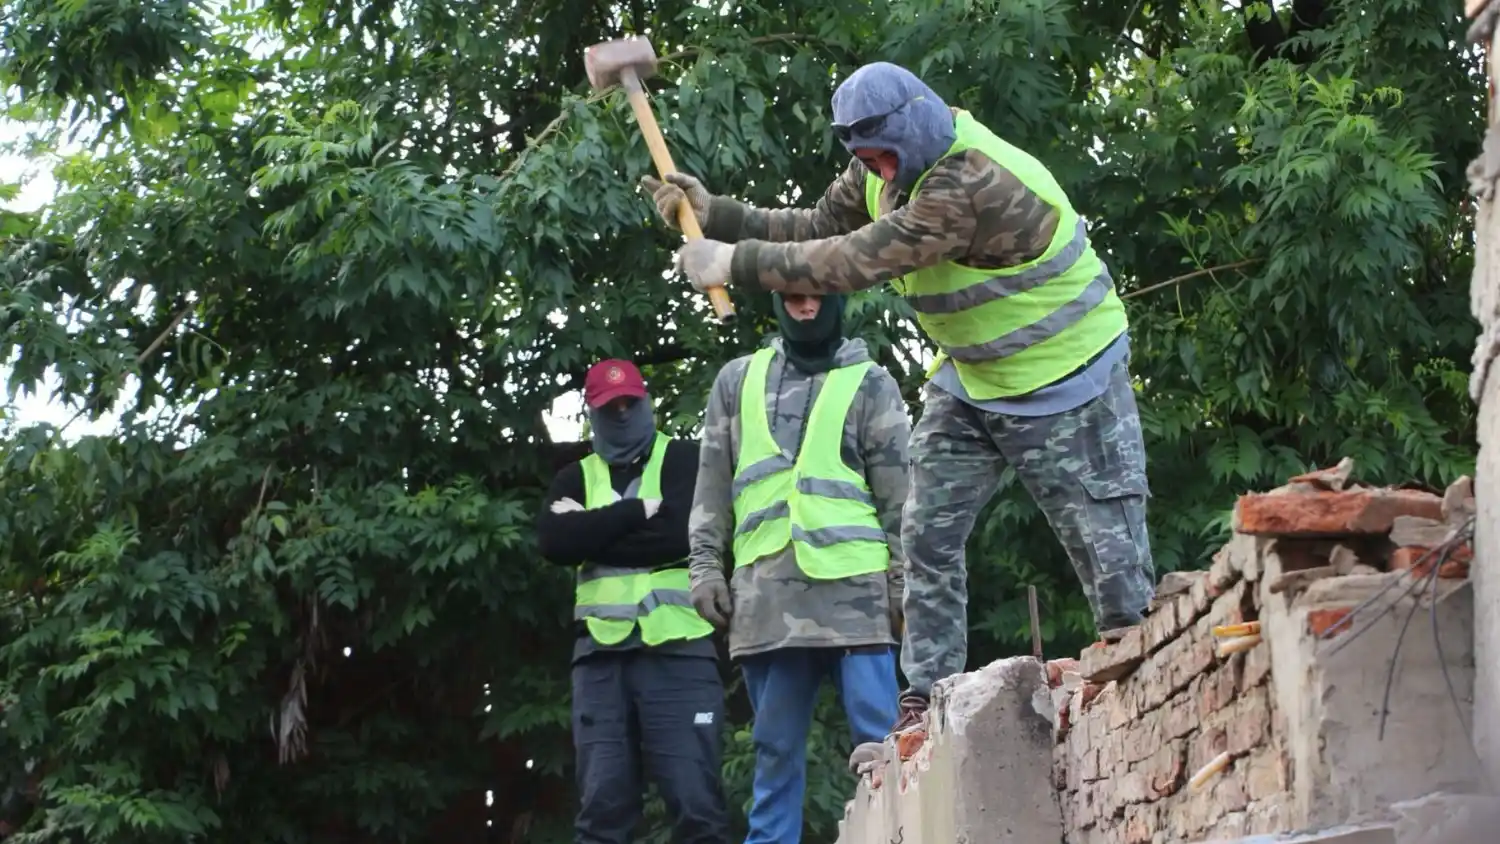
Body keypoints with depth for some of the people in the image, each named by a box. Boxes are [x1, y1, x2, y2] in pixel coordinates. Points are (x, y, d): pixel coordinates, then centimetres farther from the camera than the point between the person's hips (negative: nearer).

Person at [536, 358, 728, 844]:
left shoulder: (684, 461, 8)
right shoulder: (576, 478, 18)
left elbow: (681, 533, -10)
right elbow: (554, 543, -1)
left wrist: (592, 534, -3)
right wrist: (638, 511, -6)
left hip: (677, 649, -3)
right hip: (601, 655, 3)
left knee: (695, 802, -10)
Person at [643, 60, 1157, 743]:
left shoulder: (970, 184, -35)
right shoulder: (891, 169, -4)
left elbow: (858, 261, -35)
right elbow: (817, 229, 3)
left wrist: (736, 264, -29)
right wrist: (718, 214, -9)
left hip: (1062, 379, -9)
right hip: (969, 380, 9)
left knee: (1105, 540, -4)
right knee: (928, 535, 4)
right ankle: (928, 697, 8)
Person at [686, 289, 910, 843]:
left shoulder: (870, 384, 9)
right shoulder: (738, 380, 17)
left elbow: (899, 493, 5)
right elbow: (713, 485, 16)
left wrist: (904, 583, -2)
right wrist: (706, 567, 7)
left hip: (852, 591, -2)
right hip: (767, 598, 2)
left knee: (880, 743, -7)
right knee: (776, 749, 5)